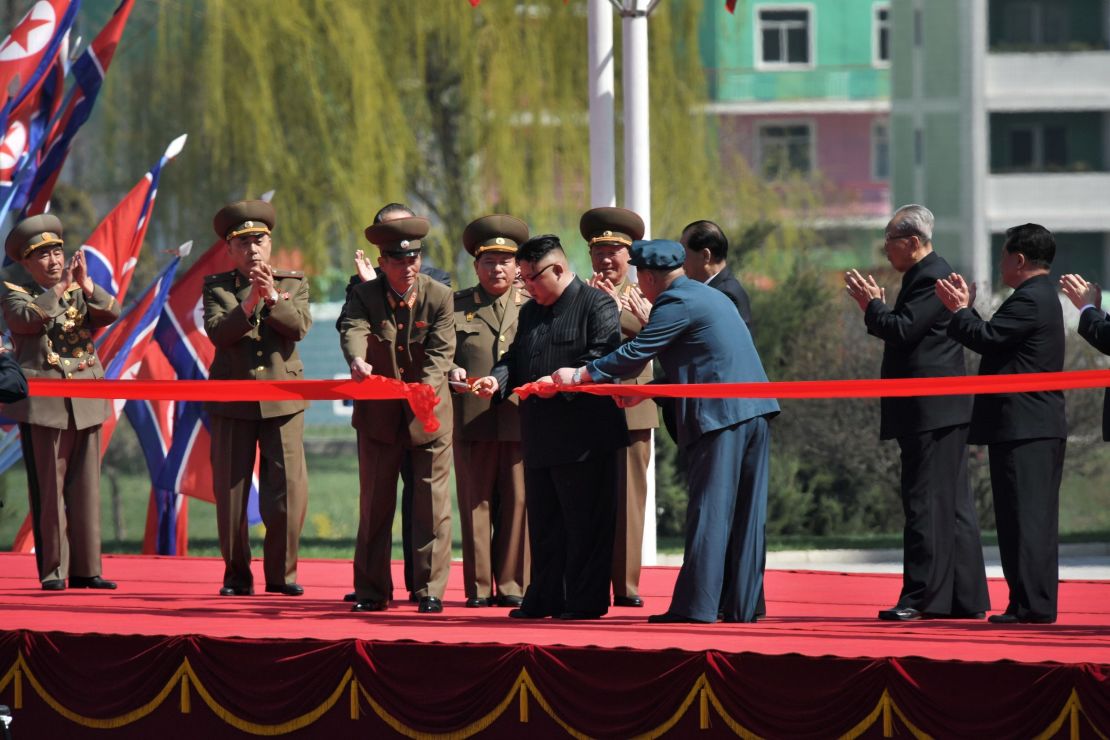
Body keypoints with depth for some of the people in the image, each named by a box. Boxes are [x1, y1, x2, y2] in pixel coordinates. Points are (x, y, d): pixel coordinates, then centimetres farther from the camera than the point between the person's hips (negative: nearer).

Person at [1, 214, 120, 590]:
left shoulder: (81, 293, 14)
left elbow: (111, 313, -3)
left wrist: (86, 286, -15)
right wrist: (59, 288, -18)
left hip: (85, 404, 4)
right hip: (42, 405, -4)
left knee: (85, 488, 4)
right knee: (49, 491, -4)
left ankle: (86, 569, 8)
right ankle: (53, 570, -1)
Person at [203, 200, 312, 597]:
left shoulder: (293, 284, 10)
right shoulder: (216, 287, 8)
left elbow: (300, 327, -6)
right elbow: (218, 332, -8)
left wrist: (272, 297, -20)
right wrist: (249, 305, -21)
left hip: (282, 399, 0)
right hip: (232, 401, 0)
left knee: (289, 488, -5)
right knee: (230, 490, 2)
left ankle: (281, 572, 5)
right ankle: (237, 575, 11)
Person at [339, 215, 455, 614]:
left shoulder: (439, 297, -6)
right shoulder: (364, 296, -5)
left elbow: (441, 351, -15)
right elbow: (352, 330, -25)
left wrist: (427, 388, -33)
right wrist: (357, 361, -48)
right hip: (379, 414, 1)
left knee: (432, 503, -2)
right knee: (375, 504, 6)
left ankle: (429, 590, 2)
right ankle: (372, 591, 12)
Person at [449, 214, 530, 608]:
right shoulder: (456, 306, 14)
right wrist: (452, 373, -10)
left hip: (521, 418, 0)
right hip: (472, 420, 0)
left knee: (518, 502, -1)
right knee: (476, 503, 0)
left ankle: (512, 584, 6)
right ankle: (479, 587, 5)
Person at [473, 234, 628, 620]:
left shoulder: (596, 304, -5)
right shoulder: (530, 312, 19)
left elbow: (603, 357, -15)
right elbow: (515, 357, 20)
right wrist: (498, 379, -1)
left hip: (582, 437, -8)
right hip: (540, 438, 8)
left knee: (585, 523, -3)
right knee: (543, 522, 11)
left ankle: (586, 600, 2)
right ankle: (545, 598, 18)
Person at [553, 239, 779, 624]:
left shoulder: (676, 303, -8)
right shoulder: (710, 296, 21)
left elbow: (633, 355, -9)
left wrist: (580, 374, 0)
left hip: (719, 416, -9)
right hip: (754, 412, 9)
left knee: (709, 511, -7)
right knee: (746, 512, 9)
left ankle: (697, 604, -8)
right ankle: (742, 604, 11)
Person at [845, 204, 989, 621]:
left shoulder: (932, 278, -13)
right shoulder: (925, 276, 19)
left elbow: (903, 330, -22)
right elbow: (904, 332, 20)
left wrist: (872, 305, -7)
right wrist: (876, 306, 10)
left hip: (932, 411, -11)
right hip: (935, 413, 11)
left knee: (926, 504, -10)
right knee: (951, 506, 11)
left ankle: (922, 597, -11)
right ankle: (965, 599, 13)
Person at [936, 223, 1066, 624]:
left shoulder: (1029, 300, -14)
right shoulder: (1043, 297, 19)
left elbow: (985, 338, -17)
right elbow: (995, 340, 19)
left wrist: (959, 310, -2)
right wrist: (966, 310, 17)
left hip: (1022, 426, -11)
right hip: (1043, 425, 11)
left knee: (1024, 515, -10)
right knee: (1034, 517, 12)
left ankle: (1031, 603, -12)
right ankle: (1039, 602, 14)